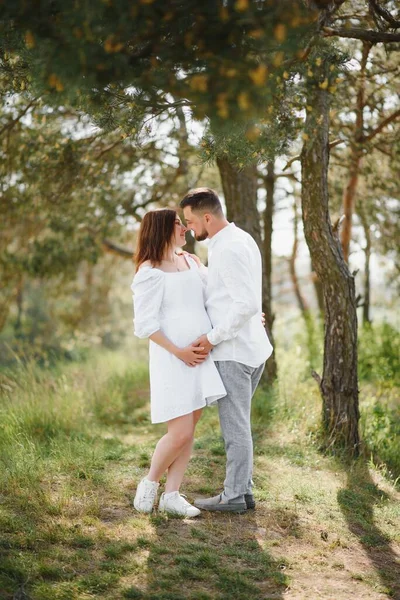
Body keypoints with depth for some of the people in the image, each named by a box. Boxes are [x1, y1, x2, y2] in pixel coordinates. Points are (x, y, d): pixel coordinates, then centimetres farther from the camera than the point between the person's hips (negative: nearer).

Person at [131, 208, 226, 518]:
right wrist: (179, 352, -16)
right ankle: (150, 483, 16)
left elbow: (209, 301, 24)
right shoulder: (150, 272, -9)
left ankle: (171, 495, 15)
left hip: (201, 356, 7)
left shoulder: (190, 262, 13)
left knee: (190, 428, 7)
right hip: (173, 360, -7)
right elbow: (145, 324, -12)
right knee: (180, 433, -8)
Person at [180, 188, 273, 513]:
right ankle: (244, 489, 25)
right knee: (238, 422, 18)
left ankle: (234, 496, 11)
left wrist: (213, 337, -19)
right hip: (252, 346, 10)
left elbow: (246, 304, -25)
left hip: (233, 350, -10)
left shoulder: (229, 249, -19)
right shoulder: (241, 239, 13)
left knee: (235, 425, 0)